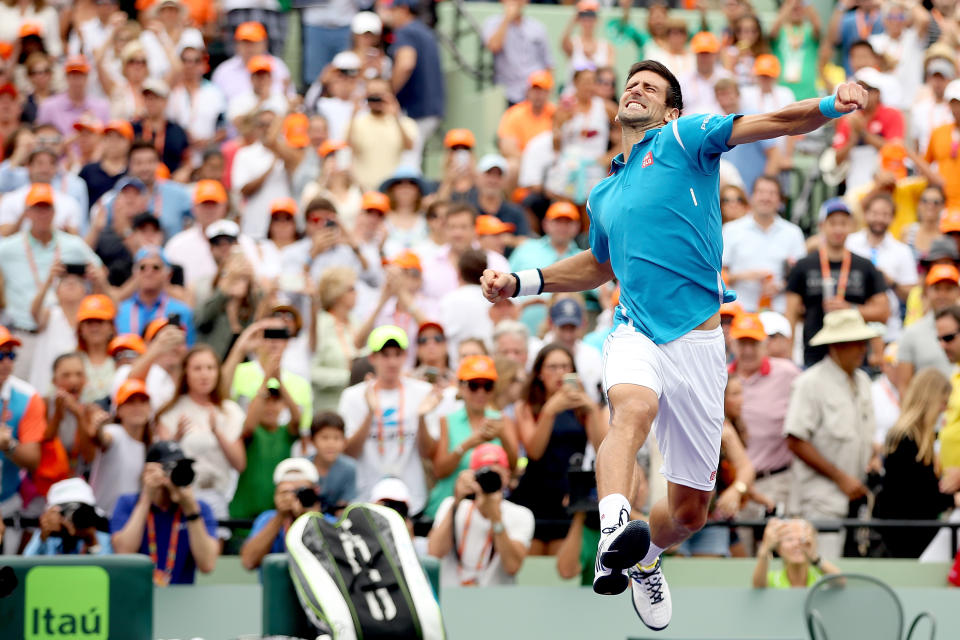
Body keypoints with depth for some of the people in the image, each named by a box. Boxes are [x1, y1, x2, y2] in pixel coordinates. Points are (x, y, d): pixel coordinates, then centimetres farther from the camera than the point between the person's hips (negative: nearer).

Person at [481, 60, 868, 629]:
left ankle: (645, 558, 37)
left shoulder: (683, 138, 4)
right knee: (632, 411, -36)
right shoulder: (603, 196, 20)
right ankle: (616, 532, -57)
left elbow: (771, 123, -10)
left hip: (698, 342, -2)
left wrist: (832, 106, -29)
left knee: (690, 509, 5)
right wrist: (521, 283, 28)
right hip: (636, 336, 2)